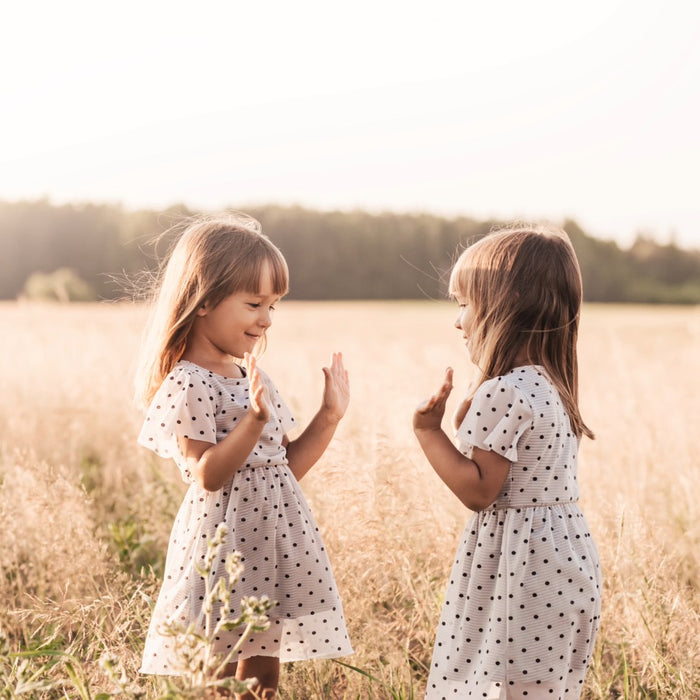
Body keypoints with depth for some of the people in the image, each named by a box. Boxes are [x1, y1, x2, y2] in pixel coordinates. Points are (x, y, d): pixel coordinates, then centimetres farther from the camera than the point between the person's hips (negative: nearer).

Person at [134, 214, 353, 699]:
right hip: (224, 539, -8)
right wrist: (254, 420, -28)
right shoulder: (187, 385, -13)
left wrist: (329, 417, 6)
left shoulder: (254, 379, 12)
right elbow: (207, 477, -20)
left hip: (274, 539, 8)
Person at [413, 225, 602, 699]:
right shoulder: (552, 387, 11)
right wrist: (467, 423, 11)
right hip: (564, 564, 10)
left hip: (522, 573, -9)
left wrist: (429, 431, -14)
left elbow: (478, 490, -19)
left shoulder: (501, 394, -19)